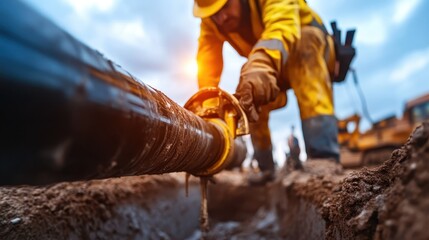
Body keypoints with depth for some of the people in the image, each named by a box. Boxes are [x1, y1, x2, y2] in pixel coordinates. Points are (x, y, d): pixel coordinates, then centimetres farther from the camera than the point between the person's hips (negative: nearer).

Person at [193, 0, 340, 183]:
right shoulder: (210, 22, -17)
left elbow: (282, 27, -50)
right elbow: (207, 67, -26)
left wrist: (261, 63, -68)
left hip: (313, 54, -5)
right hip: (278, 67, 6)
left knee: (304, 40, -34)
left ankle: (323, 157, -43)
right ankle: (266, 171, 4)